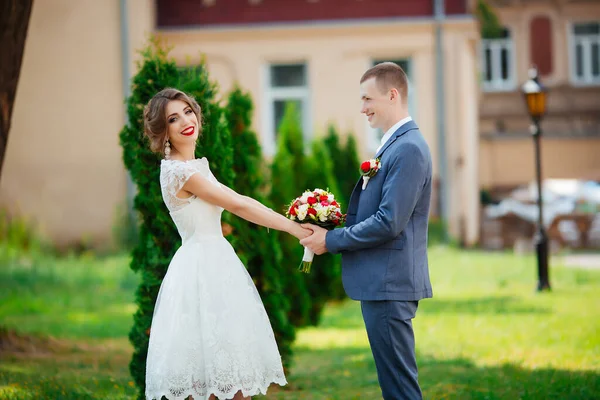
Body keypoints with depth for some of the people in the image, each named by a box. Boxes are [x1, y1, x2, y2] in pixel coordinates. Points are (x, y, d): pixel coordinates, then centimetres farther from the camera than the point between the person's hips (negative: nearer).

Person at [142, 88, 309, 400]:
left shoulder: (196, 165, 14)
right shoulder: (179, 170, -15)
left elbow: (237, 201, 14)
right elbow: (239, 207, -15)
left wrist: (296, 221, 8)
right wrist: (296, 229, -12)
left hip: (215, 265, 9)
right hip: (201, 270, -9)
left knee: (237, 372, 8)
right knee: (205, 374, -5)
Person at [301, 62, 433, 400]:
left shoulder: (408, 149, -16)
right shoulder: (396, 144, 15)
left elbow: (389, 223, -22)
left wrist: (331, 240, -12)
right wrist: (331, 230, 7)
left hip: (389, 283, -10)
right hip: (385, 282, 10)